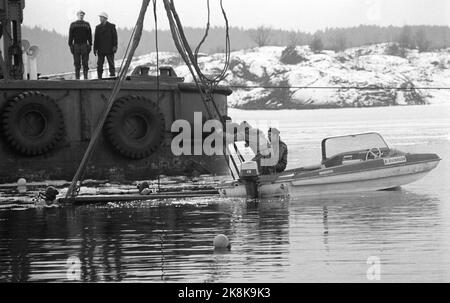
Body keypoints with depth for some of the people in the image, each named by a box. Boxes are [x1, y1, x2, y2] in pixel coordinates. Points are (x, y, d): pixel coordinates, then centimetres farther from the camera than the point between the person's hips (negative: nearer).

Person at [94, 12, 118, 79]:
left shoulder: (111, 26, 3)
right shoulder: (98, 27, 14)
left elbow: (115, 37, 0)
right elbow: (96, 39, 12)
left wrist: (115, 46, -10)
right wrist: (95, 48, 5)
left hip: (109, 49, -3)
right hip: (101, 50, 3)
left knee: (111, 64, -1)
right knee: (99, 64, -1)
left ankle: (112, 75, 2)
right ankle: (100, 78, 1)